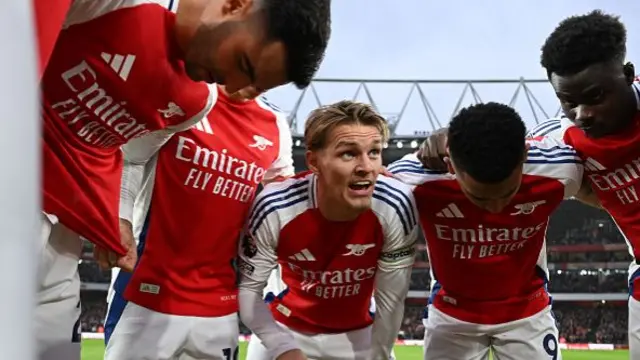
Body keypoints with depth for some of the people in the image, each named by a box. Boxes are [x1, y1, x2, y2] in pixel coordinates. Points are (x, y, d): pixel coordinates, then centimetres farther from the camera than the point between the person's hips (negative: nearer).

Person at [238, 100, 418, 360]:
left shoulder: (396, 208, -25)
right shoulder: (274, 209, -26)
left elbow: (391, 299, -15)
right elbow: (248, 288, -15)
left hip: (358, 336, 1)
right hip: (286, 332, -1)